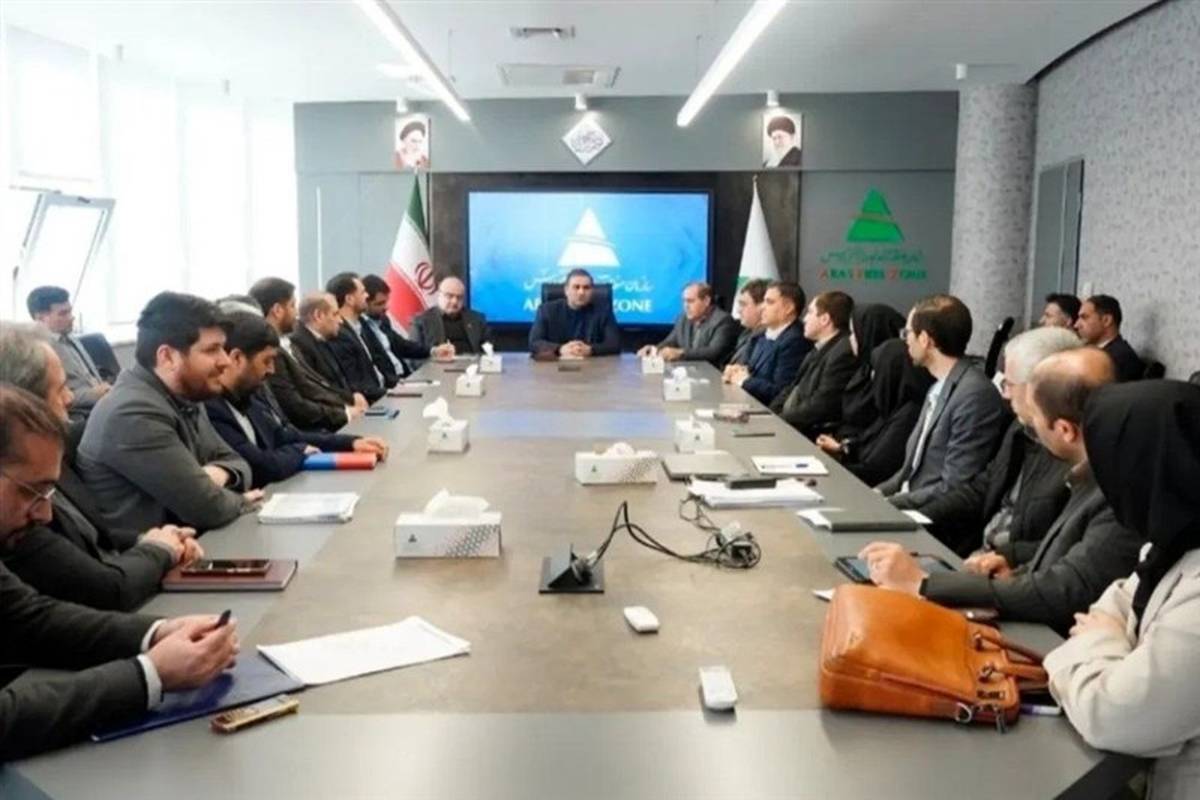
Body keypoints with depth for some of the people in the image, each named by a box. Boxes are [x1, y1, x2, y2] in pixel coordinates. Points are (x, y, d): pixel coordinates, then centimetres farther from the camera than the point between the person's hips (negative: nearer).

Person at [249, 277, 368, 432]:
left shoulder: (283, 344, 12)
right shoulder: (270, 353, -19)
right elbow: (296, 409, -23)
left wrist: (350, 397, 4)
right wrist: (345, 413, -15)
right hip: (318, 430, -9)